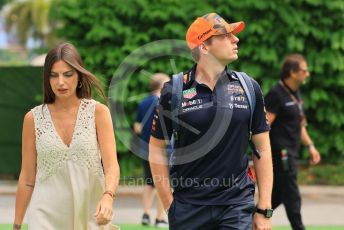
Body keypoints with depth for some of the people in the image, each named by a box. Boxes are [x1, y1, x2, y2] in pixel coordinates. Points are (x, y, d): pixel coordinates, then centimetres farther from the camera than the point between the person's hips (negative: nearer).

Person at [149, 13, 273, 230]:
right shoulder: (174, 91, -2)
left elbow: (263, 149, 7)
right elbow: (157, 148, 5)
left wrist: (264, 210, 3)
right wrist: (169, 204, 0)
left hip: (237, 204, 1)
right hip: (188, 208, -1)